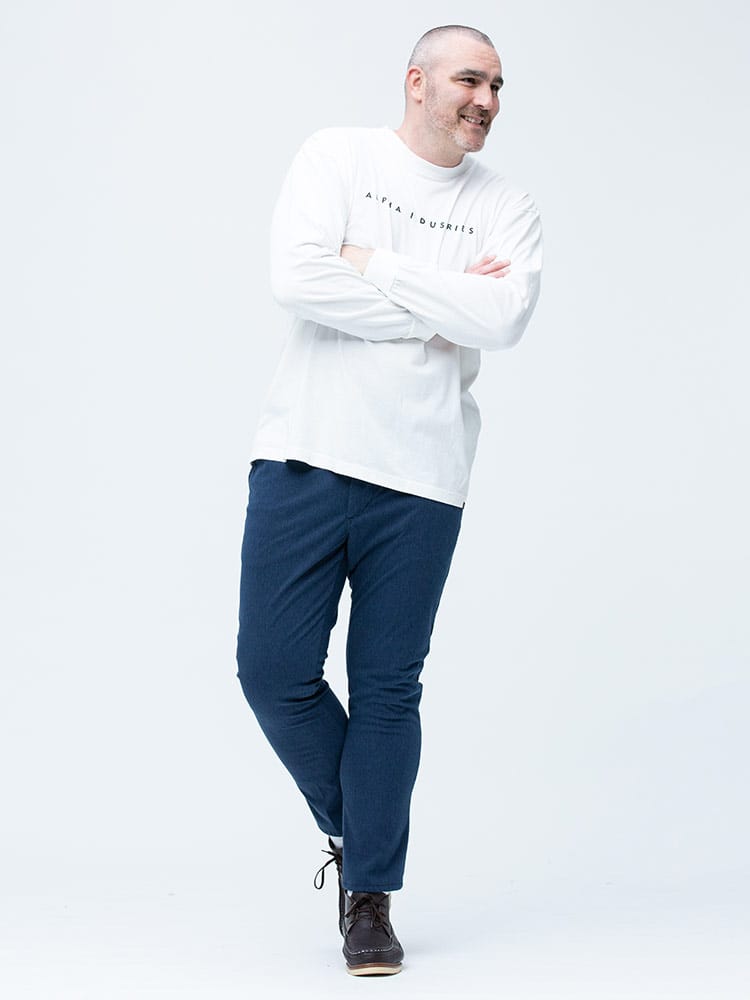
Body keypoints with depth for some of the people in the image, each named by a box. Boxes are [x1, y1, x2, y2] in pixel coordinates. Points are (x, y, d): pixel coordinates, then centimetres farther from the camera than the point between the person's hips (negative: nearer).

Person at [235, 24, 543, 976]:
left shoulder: (507, 207, 8)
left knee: (387, 688, 3)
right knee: (275, 671, -2)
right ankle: (352, 827, 25)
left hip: (420, 477, 1)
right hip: (304, 456, 0)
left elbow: (504, 317, -11)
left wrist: (378, 266, -9)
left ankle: (369, 897, 16)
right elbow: (297, 278, -12)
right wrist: (441, 315, -8)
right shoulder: (337, 155, 4)